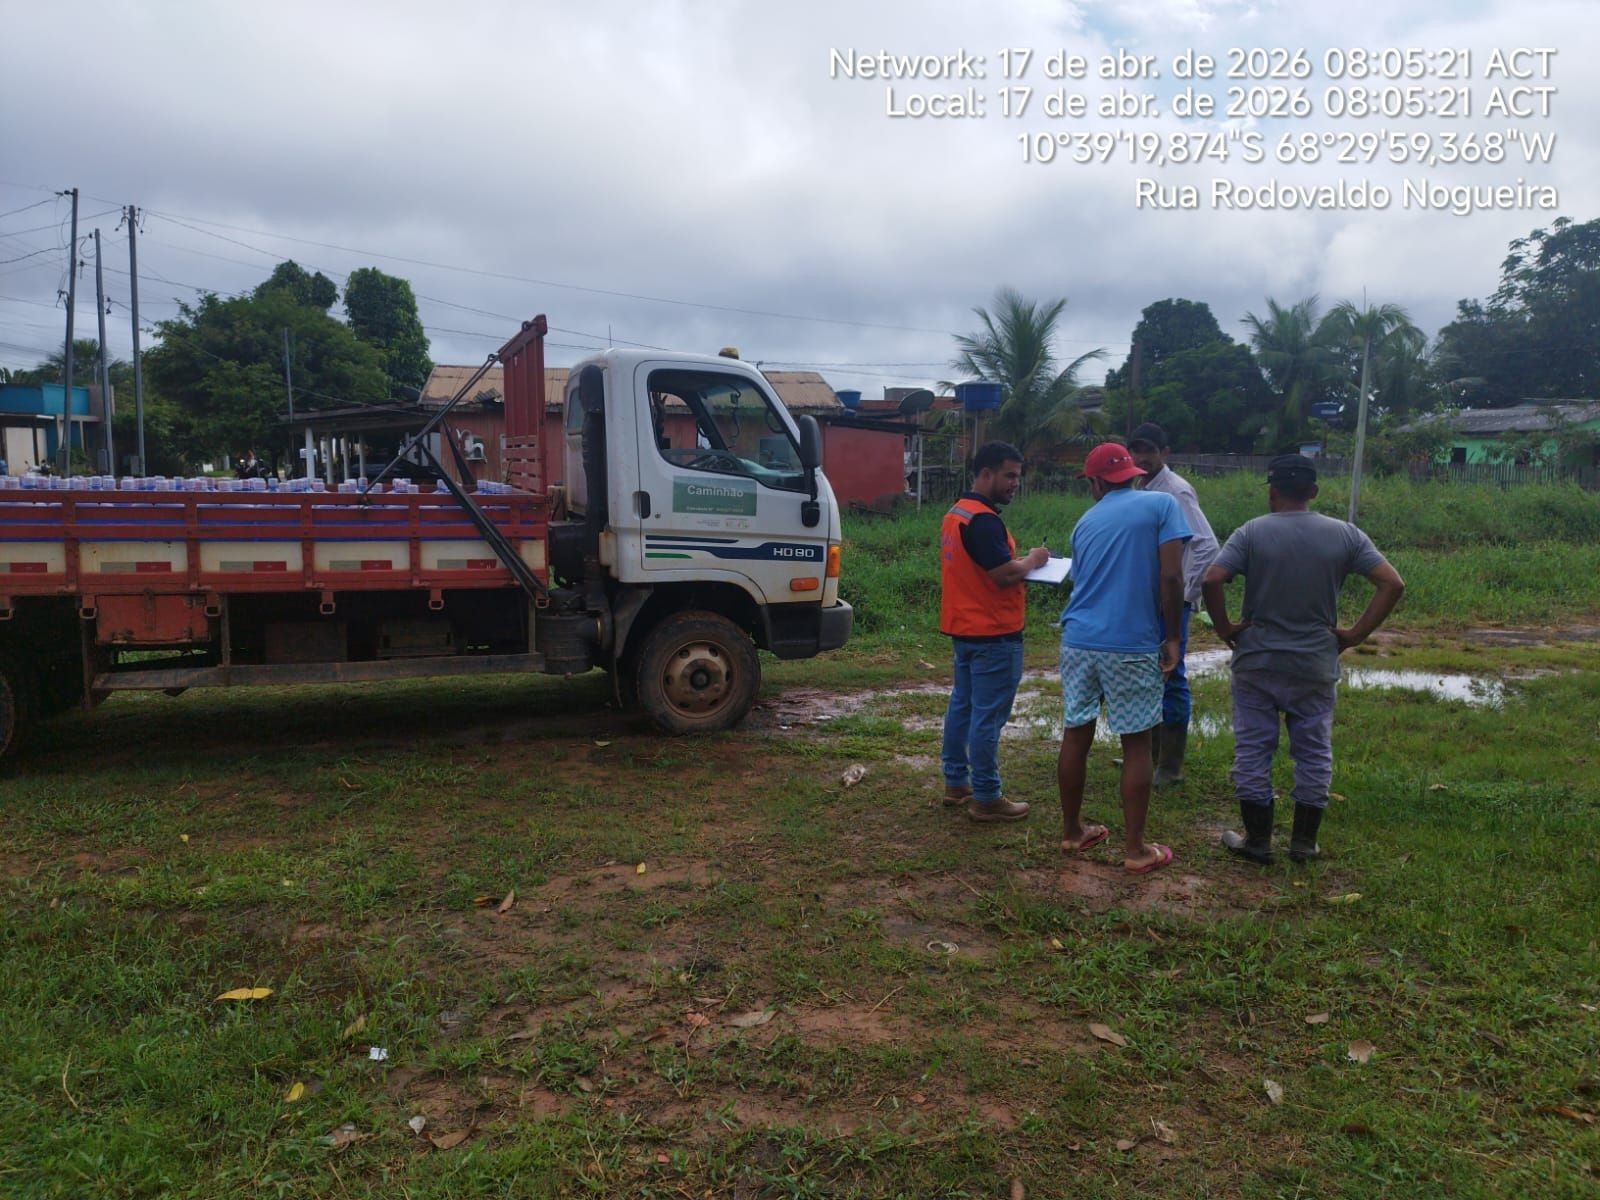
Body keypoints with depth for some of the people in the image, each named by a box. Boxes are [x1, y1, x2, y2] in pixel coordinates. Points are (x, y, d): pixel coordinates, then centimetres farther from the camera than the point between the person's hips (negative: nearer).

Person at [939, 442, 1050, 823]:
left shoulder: (956, 514, 13)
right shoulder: (983, 520, -19)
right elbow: (1004, 573, -24)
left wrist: (1021, 561, 10)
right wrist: (1032, 560, -5)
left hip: (965, 629, 10)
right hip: (993, 633, -10)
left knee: (962, 706, 16)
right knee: (988, 716, -4)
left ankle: (956, 783, 25)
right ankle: (986, 798, 2)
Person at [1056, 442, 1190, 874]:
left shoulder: (1086, 522, 14)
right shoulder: (1162, 504, -1)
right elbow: (1170, 578, -11)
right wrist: (1172, 638, -2)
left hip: (1079, 641, 4)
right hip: (1133, 646, -4)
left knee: (1075, 736, 12)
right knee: (1136, 745, 5)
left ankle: (1072, 831, 25)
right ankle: (1135, 849, 11)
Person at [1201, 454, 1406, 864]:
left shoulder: (1251, 533, -8)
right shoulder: (1344, 534, -1)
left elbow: (1211, 581, -20)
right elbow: (1393, 584, -4)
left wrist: (1225, 629, -7)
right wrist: (1356, 634, 0)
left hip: (1256, 661, -2)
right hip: (1316, 665, 2)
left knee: (1253, 750, 8)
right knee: (1314, 753, 14)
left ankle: (1257, 840, 15)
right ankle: (1304, 842, 21)